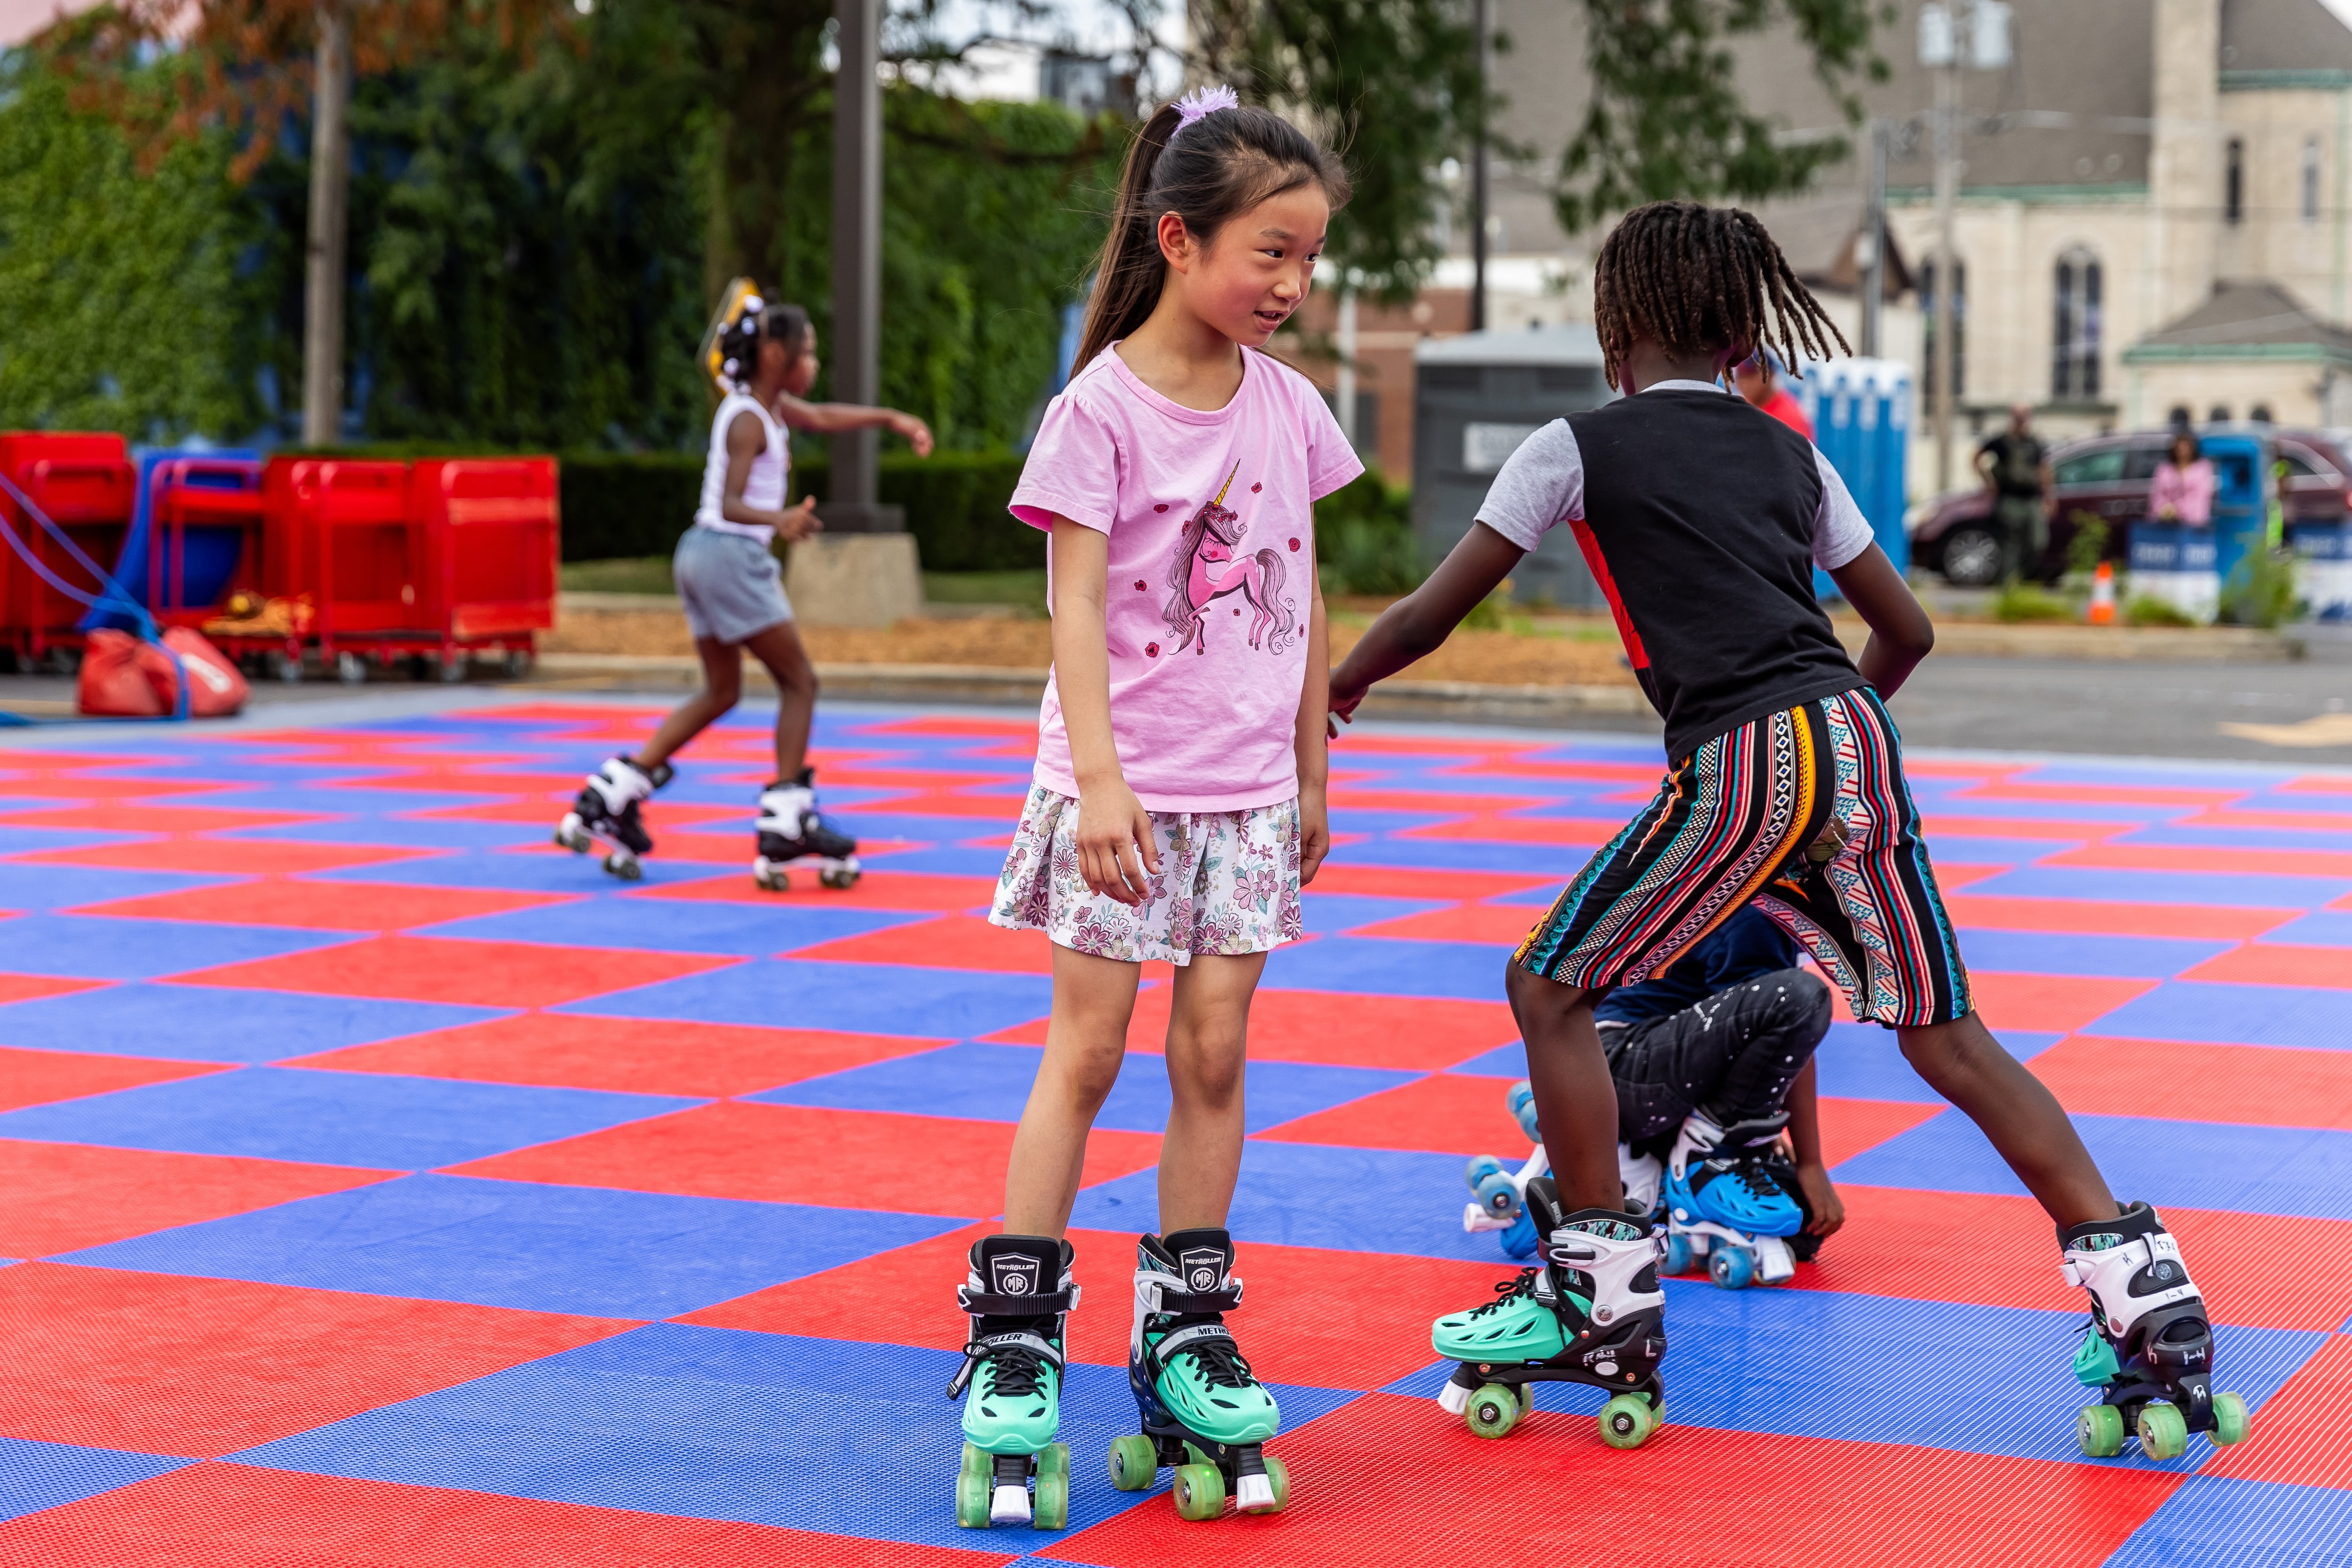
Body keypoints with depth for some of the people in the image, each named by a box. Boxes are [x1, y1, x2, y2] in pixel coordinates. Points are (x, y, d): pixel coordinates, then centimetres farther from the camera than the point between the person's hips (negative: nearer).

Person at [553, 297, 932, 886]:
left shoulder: (769, 406, 11)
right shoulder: (749, 421, -16)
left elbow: (823, 417, 28)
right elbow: (732, 504, -26)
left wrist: (890, 418, 25)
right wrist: (779, 520, -43)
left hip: (703, 553, 10)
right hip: (731, 554, -10)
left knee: (720, 691, 17)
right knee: (799, 682, -4)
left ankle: (610, 798, 15)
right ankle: (786, 827, -5)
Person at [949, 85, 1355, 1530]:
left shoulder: (1288, 406, 5)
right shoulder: (1102, 411, -10)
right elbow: (1076, 607, -14)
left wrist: (1311, 775, 15)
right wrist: (1098, 782, -22)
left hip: (1248, 791, 4)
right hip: (1126, 787, -4)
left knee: (1214, 1051, 5)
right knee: (1087, 1048, -1)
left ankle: (1188, 1335, 13)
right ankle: (1015, 1342, 6)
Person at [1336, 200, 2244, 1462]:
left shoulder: (1579, 447, 7)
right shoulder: (1787, 454, 22)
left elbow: (1431, 613, 8)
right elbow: (1907, 630, 27)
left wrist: (1333, 686, 26)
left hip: (1744, 765, -6)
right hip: (1859, 744, 6)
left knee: (1549, 987, 9)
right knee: (1945, 1033, 13)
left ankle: (1605, 1303, 10)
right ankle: (2148, 1299, 8)